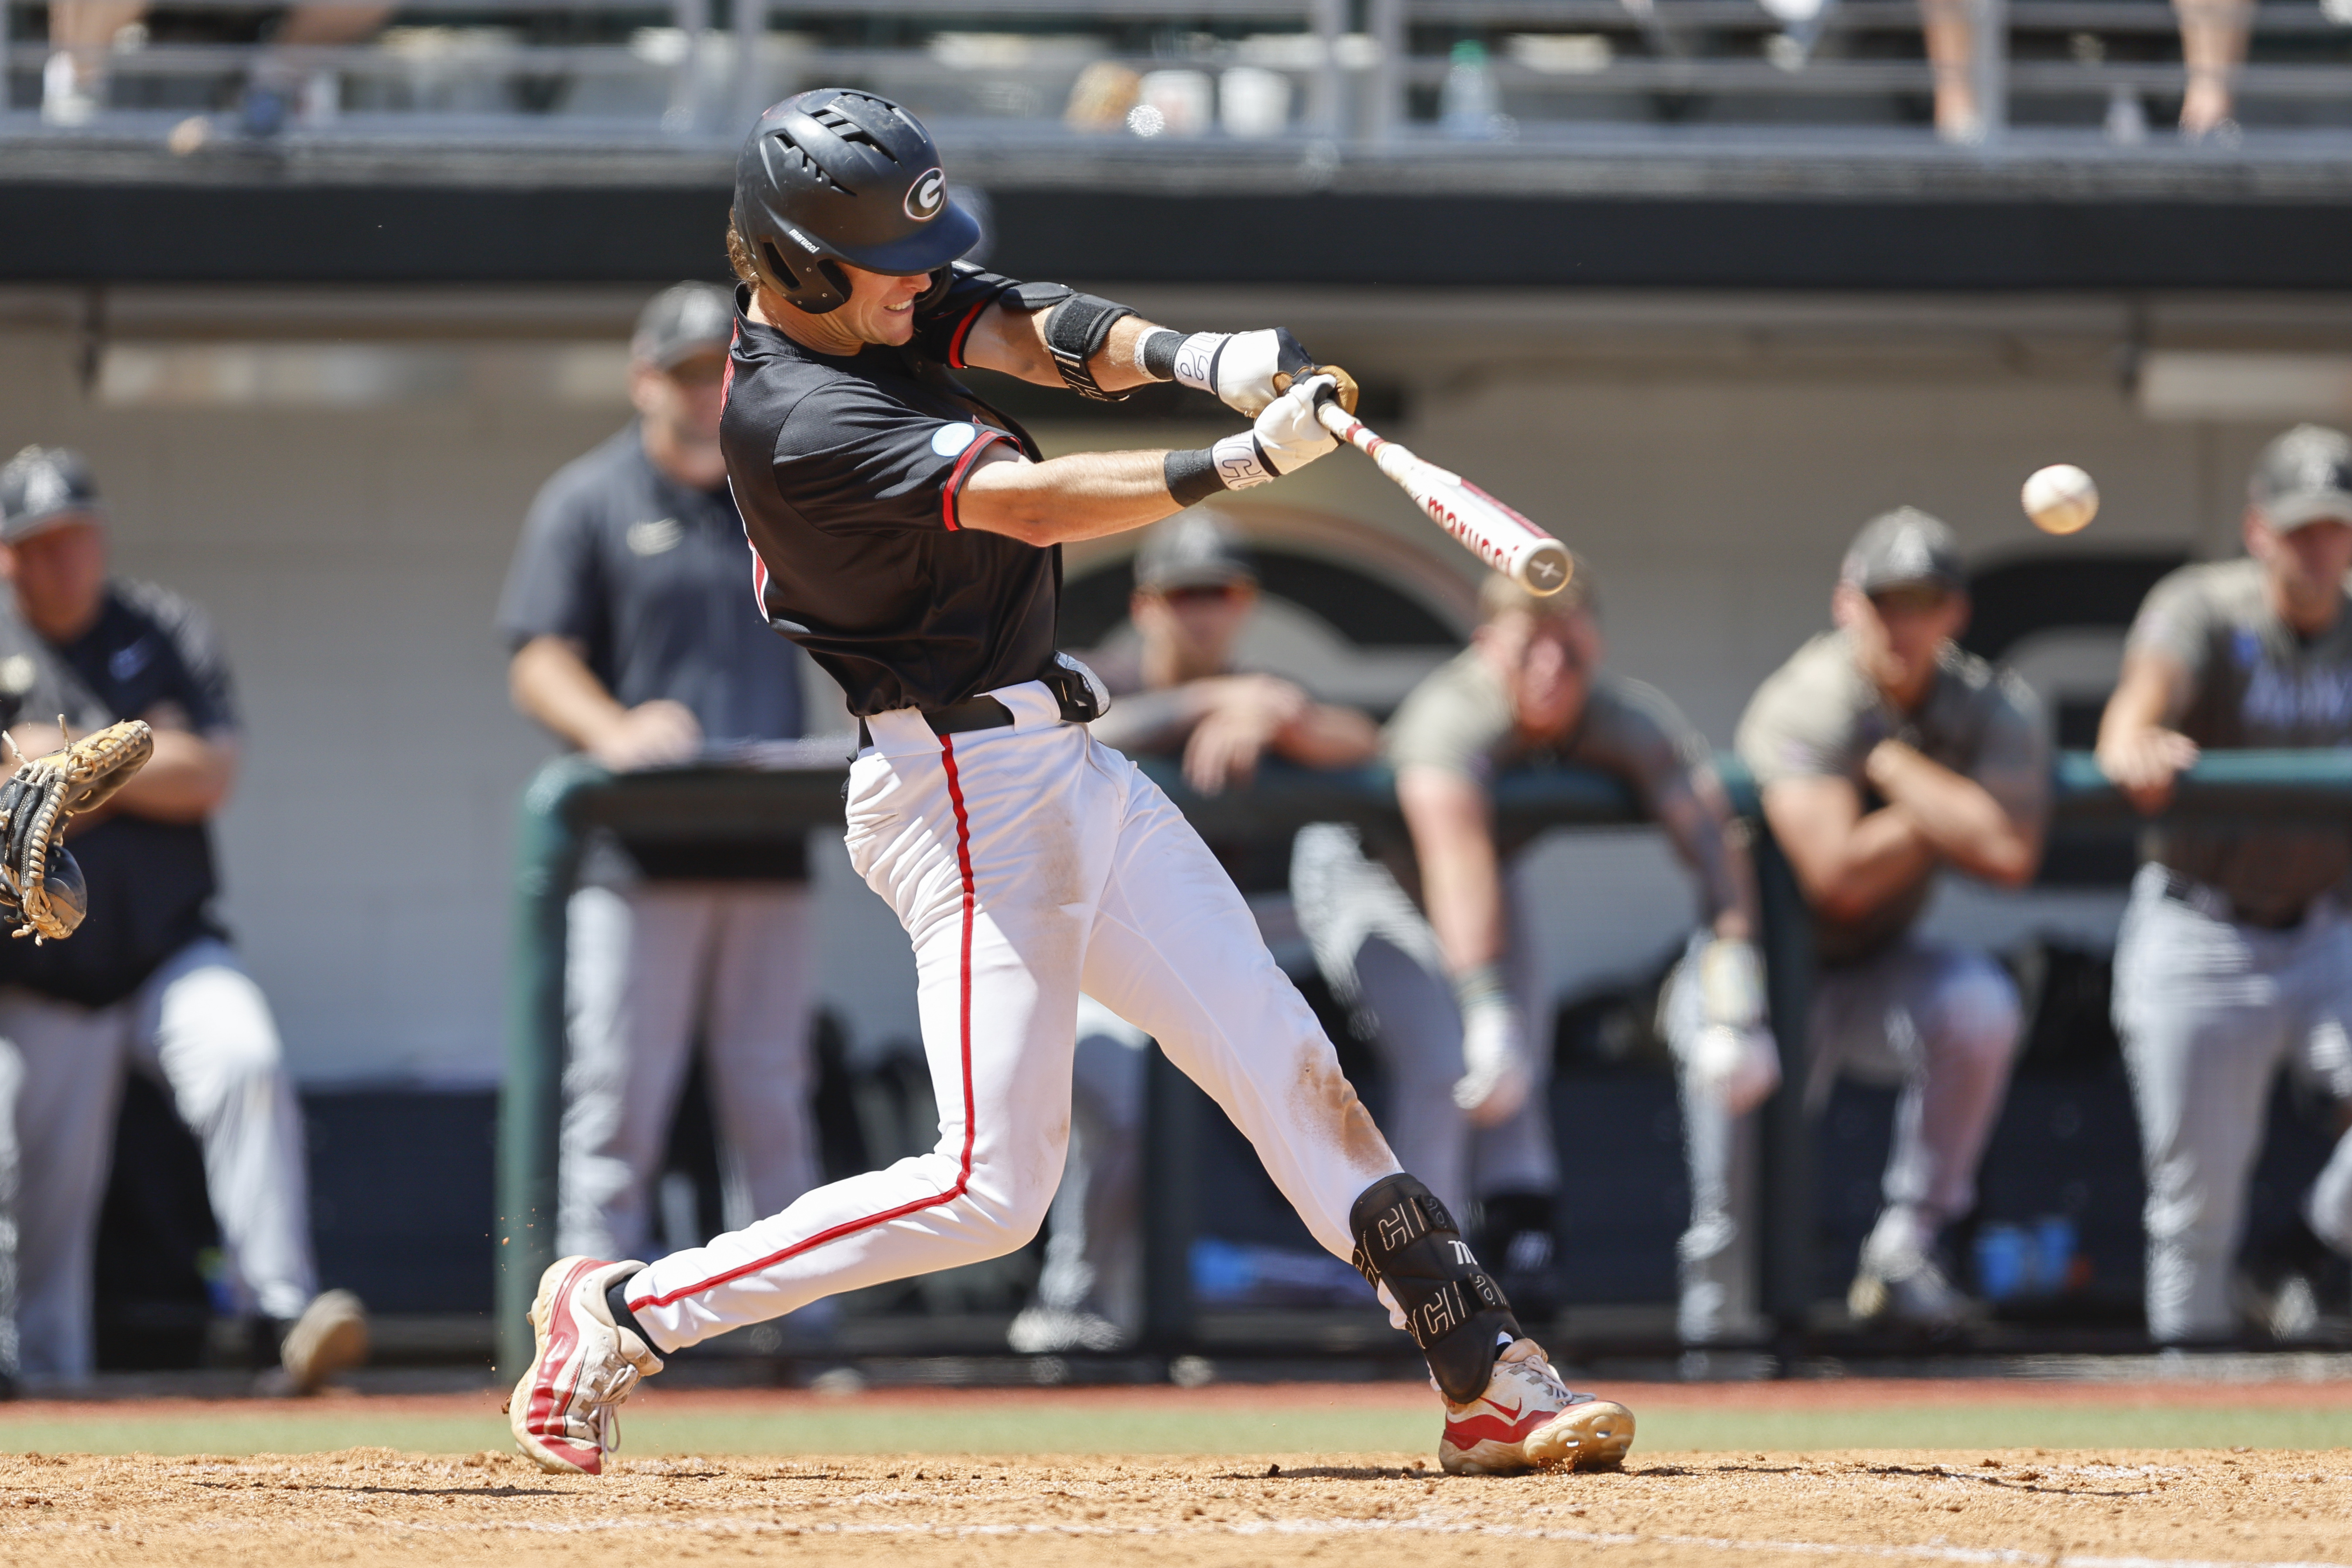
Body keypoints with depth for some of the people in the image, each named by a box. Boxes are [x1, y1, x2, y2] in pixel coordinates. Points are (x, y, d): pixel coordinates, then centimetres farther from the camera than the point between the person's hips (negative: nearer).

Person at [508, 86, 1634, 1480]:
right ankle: (622, 1314, 0)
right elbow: (1033, 504, -31)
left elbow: (1038, 334, -9)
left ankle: (1492, 1379, 8)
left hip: (1064, 763, 10)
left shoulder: (884, 303, 5)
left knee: (1288, 1066, 6)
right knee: (992, 1186, -10)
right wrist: (1246, 462, -39)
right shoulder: (799, 422, -23)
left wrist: (1195, 356, -29)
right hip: (968, 781, -9)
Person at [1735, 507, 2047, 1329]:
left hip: (1876, 968, 3)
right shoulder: (1811, 702, -23)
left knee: (1979, 1006, -28)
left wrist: (1895, 763, -22)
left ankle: (1904, 1247, -13)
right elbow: (1839, 877, -33)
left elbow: (2010, 855, -26)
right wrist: (1950, 810, -21)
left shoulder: (1994, 708, -9)